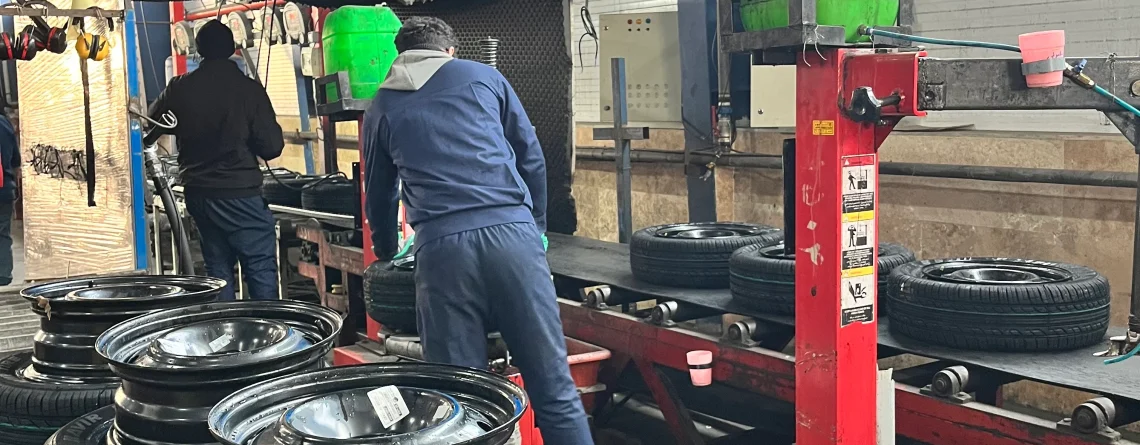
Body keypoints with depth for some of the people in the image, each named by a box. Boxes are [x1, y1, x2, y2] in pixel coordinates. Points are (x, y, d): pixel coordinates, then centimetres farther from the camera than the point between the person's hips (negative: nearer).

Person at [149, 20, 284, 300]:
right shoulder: (248, 88, -12)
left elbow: (153, 122, 19)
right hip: (240, 193, -5)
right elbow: (271, 147, -11)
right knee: (261, 269, -1)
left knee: (218, 268, 13)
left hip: (198, 193, 5)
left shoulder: (180, 88, 1)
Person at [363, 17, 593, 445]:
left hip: (441, 244, 0)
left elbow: (378, 199, 30)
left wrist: (387, 257, 47)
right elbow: (532, 159, 19)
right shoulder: (483, 76, 18)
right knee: (554, 387, 3)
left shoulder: (381, 107, 21)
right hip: (512, 232, 0)